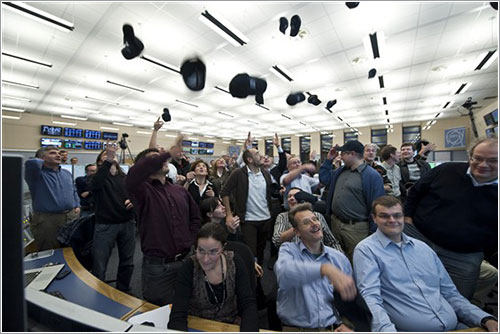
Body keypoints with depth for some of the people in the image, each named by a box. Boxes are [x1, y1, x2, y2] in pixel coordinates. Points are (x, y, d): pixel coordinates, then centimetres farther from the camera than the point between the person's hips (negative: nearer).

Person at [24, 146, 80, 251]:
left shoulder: (67, 173, 13)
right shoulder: (37, 174, -7)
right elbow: (31, 163, -31)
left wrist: (77, 206, 8)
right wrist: (43, 162, -7)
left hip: (72, 216, 5)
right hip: (47, 220, -5)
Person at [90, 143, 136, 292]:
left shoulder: (126, 178, 9)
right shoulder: (99, 177, 0)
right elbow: (95, 184, -25)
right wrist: (108, 160, -35)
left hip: (128, 224, 3)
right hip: (105, 225, -3)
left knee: (127, 262, 14)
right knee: (99, 265, 3)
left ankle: (123, 291, 34)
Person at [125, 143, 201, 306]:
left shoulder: (180, 190, 7)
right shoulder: (143, 190, -9)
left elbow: (195, 216, 16)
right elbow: (133, 176, -33)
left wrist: (190, 240, 5)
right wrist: (167, 153, -34)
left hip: (185, 261, 5)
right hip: (157, 266, -4)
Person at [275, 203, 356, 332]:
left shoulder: (340, 258, 5)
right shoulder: (288, 249, -7)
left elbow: (351, 297, 15)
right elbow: (284, 272, -29)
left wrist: (345, 323, 0)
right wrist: (325, 269, -39)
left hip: (332, 328, 3)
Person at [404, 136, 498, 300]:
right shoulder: (446, 170, -4)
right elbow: (415, 193, 5)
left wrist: (488, 252, 0)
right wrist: (408, 217, -1)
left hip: (463, 259, 1)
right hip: (416, 237, -1)